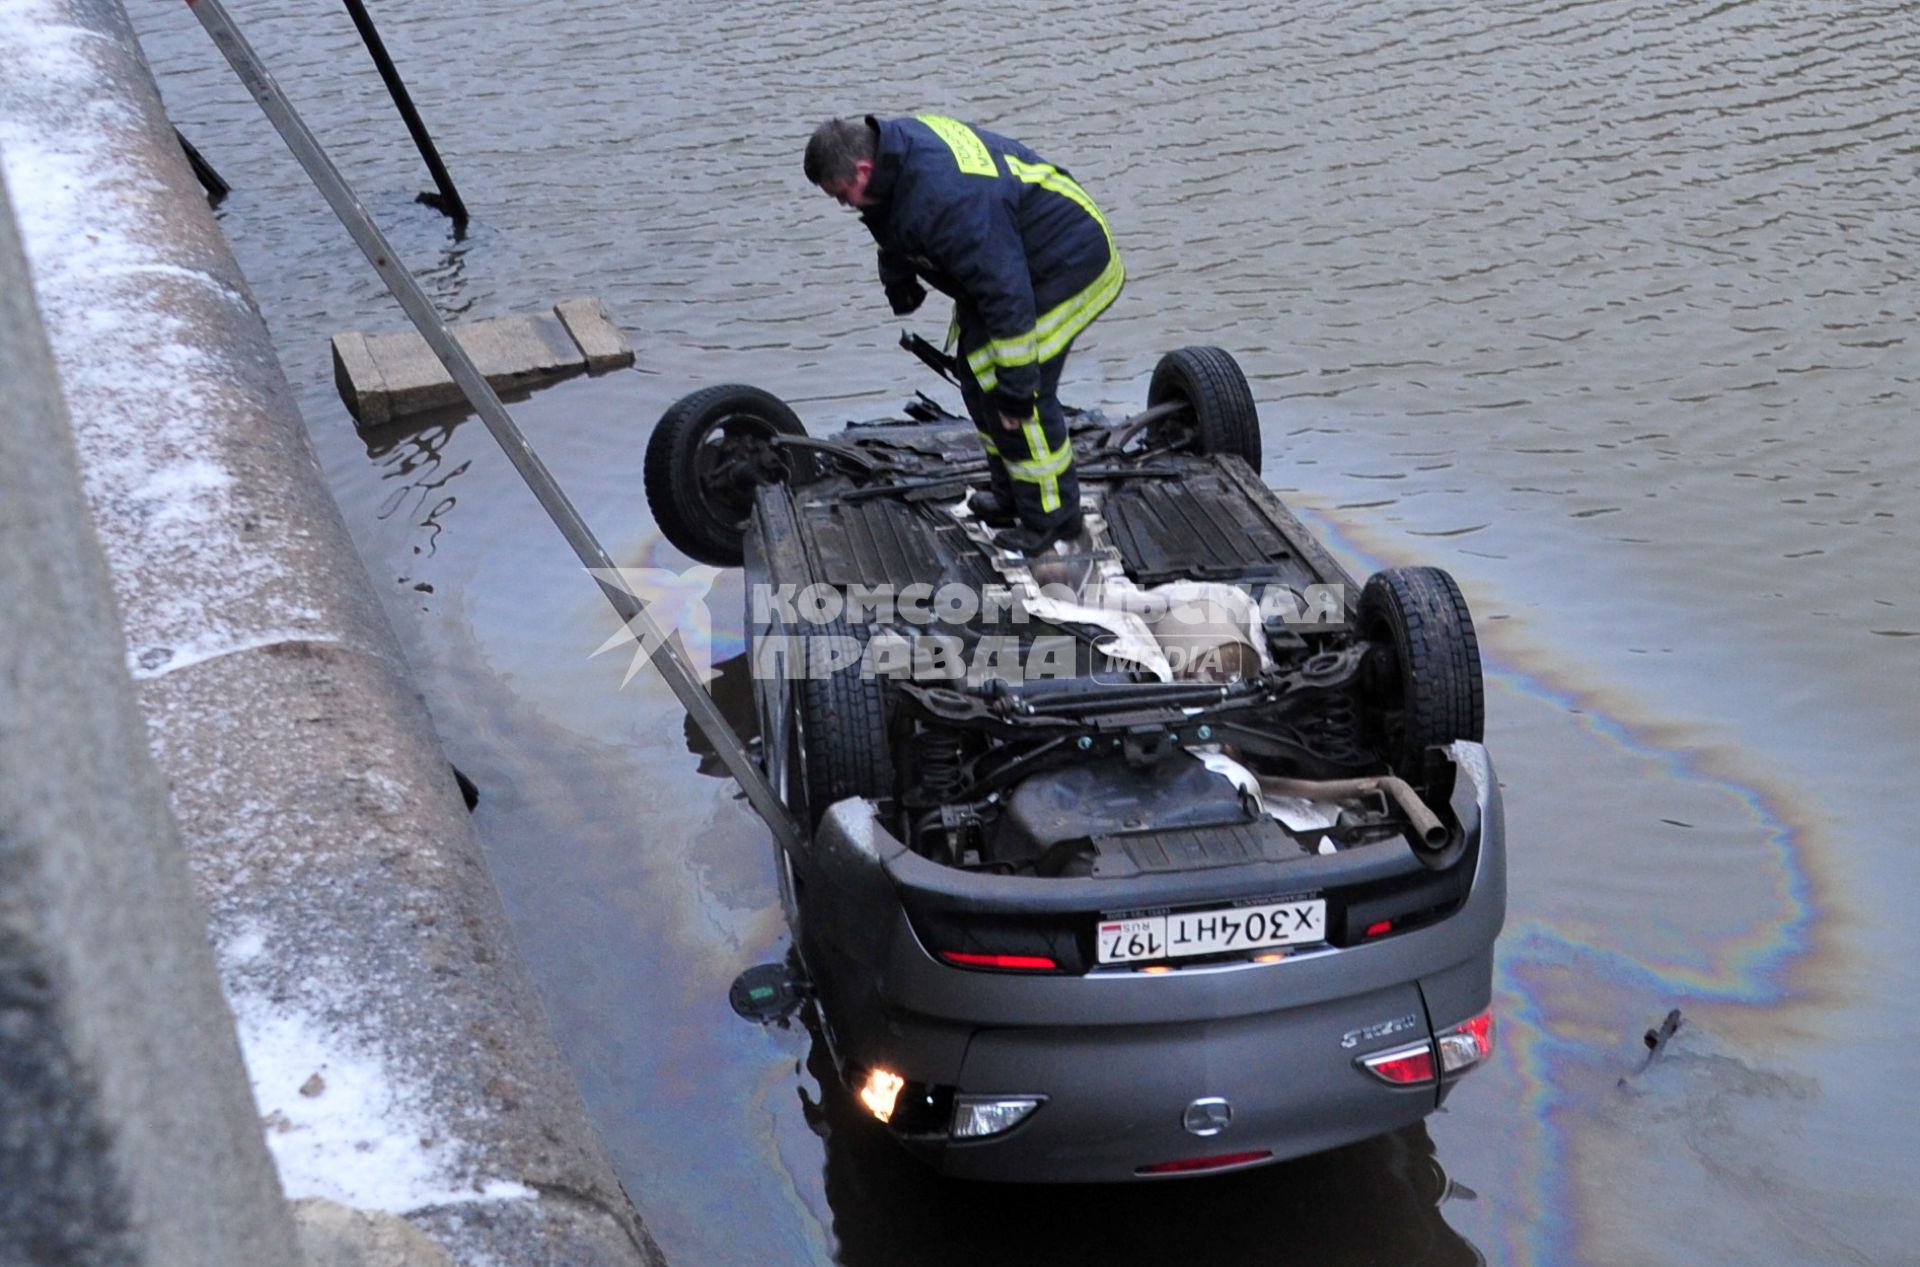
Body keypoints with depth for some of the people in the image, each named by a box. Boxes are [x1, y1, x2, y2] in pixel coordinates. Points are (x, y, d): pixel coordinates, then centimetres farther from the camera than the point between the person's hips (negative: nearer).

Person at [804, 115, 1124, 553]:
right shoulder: (895, 142, -7)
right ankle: (1012, 495, 28)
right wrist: (898, 282, 29)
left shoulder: (947, 199, -37)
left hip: (1068, 266, -10)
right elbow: (896, 231, 17)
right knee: (978, 381, 14)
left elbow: (1005, 293, -35)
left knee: (1024, 397, -12)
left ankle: (1051, 516, 4)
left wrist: (1015, 386, -29)